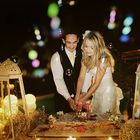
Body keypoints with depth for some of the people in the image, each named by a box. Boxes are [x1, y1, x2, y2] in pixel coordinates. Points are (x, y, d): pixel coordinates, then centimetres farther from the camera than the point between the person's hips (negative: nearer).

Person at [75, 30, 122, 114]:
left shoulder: (104, 59, -23)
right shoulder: (86, 58, -3)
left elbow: (96, 83, -21)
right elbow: (81, 77, -7)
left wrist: (84, 98, -17)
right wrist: (78, 94, -18)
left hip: (107, 91, -6)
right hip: (95, 91, 6)